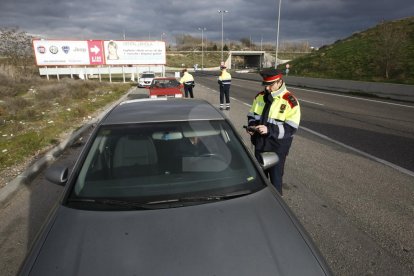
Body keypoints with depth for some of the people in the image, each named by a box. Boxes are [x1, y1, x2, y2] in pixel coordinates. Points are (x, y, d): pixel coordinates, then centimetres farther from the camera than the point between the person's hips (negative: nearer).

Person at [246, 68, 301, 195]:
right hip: (259, 144, 6)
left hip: (277, 147, -5)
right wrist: (252, 126, -8)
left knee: (275, 176, 7)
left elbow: (291, 128, -19)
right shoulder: (260, 96, 3)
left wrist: (269, 130, -29)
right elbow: (252, 115, 14)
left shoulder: (290, 101, -15)